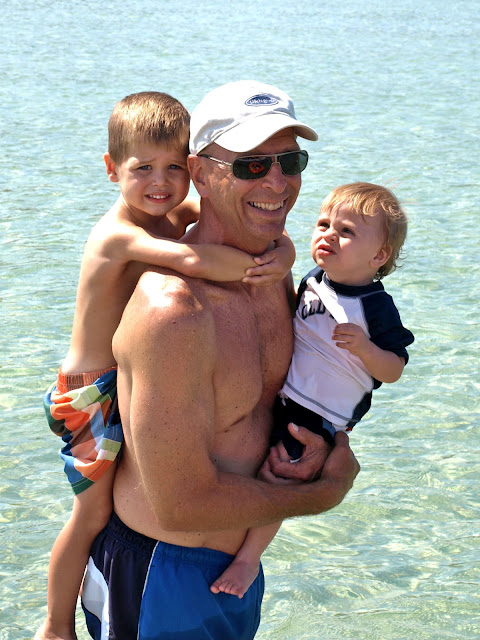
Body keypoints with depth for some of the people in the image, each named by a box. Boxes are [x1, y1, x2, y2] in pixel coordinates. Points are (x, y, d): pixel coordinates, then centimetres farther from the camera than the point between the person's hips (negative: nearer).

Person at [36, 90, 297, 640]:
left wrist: (282, 253, -28)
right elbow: (191, 260, -46)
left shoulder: (178, 212, -2)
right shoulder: (119, 233, -27)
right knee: (95, 510, 0)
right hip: (91, 392, -8)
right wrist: (259, 266, -36)